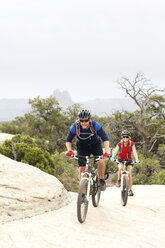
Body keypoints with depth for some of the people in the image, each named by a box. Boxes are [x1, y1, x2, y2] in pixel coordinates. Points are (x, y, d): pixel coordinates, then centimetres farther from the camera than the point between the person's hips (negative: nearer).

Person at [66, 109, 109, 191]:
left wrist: (106, 151, -43)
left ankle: (102, 181, 0)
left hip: (95, 144, -1)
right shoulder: (75, 127, -27)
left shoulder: (95, 125, -30)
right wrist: (69, 150, -36)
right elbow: (68, 140, -16)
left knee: (100, 162, -24)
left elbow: (105, 139, -29)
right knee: (81, 168, -8)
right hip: (82, 146, 1)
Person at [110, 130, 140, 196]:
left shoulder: (132, 144, -12)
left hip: (129, 160, 0)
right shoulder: (119, 144, -13)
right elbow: (115, 151, -27)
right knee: (120, 168, -32)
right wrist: (112, 157, -47)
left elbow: (134, 152, -23)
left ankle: (130, 190, -6)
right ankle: (119, 180, -6)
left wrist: (137, 159, -41)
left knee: (129, 174, -14)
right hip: (121, 160, 0)